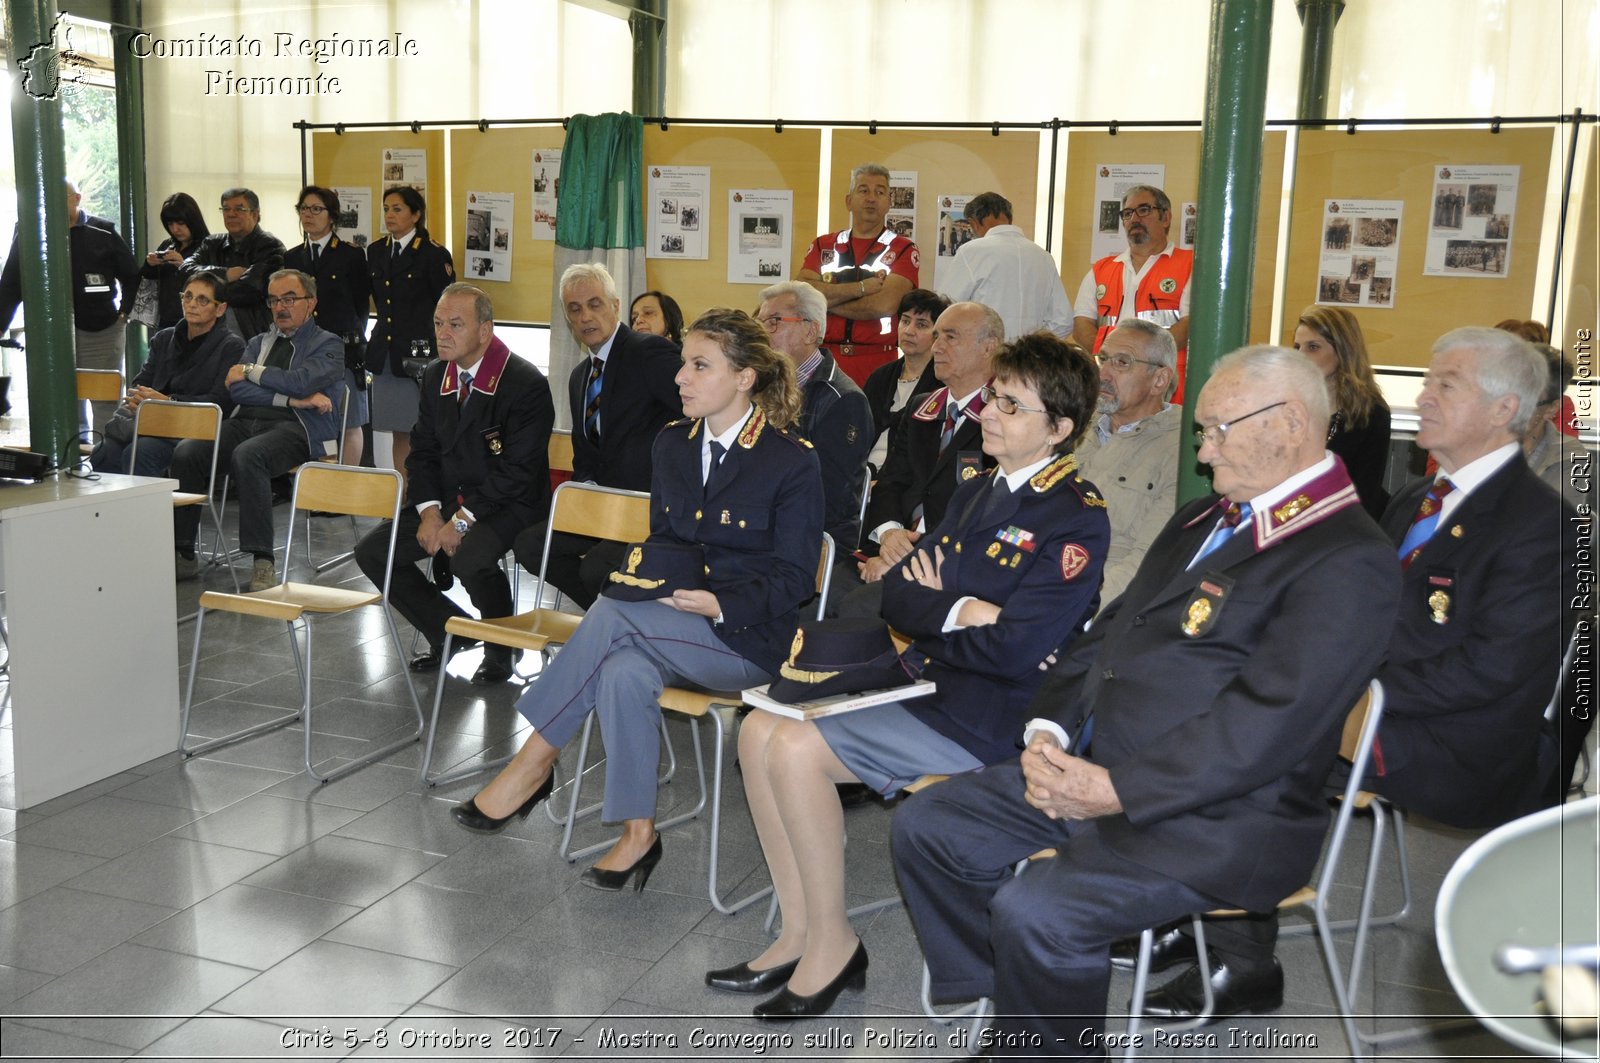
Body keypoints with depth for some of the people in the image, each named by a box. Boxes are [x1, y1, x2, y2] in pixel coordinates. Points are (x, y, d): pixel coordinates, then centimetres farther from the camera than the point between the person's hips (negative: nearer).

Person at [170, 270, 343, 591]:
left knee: (247, 455, -37)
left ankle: (263, 561, -36)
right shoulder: (258, 342, 27)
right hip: (244, 422, 5)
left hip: (292, 429, -5)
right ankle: (183, 554, -14)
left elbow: (300, 381, -10)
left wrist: (250, 371, 4)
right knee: (186, 452, -22)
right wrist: (292, 399, -5)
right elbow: (237, 389, 8)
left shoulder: (328, 345, 11)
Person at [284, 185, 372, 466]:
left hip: (345, 351, -4)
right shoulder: (292, 257, 13)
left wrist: (351, 342, 0)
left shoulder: (352, 255, 0)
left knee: (349, 424, 1)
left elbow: (361, 305, 2)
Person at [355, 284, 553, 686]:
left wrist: (463, 520, -21)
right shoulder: (435, 376, 8)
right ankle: (450, 631, 11)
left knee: (470, 559, -35)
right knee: (372, 551, -6)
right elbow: (422, 451, 12)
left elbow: (518, 470, -19)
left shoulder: (526, 384, -15)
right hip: (447, 499, 7)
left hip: (508, 505, -7)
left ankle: (501, 651, -5)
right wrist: (429, 512, -6)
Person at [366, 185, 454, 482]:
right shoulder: (376, 251, 12)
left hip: (421, 356, -6)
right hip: (386, 355, 6)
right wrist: (384, 334, 17)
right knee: (400, 434, 10)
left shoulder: (434, 254, -6)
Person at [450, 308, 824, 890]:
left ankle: (532, 765, -15)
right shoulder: (672, 443, 11)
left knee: (612, 615, -28)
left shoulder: (793, 461, -8)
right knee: (624, 672, -30)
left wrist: (719, 605, -21)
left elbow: (794, 578, -8)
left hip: (747, 637, -5)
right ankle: (638, 834, -19)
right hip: (671, 621, 6)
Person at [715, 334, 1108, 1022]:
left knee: (797, 749, -21)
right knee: (759, 729, -4)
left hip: (984, 716, -9)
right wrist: (956, 612, -14)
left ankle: (832, 942, -3)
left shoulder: (1077, 521, -12)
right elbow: (896, 594, 7)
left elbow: (1014, 648, -22)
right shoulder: (976, 493, 15)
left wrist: (928, 614, -6)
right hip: (923, 681, 9)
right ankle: (799, 933, 3)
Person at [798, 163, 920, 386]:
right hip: (824, 358, 2)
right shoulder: (823, 246, 12)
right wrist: (861, 288, -11)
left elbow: (885, 305, -13)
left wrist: (826, 302, -4)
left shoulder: (904, 250, 2)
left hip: (877, 362, -2)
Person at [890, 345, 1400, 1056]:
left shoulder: (1349, 561, -14)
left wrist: (1116, 790, -22)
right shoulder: (1206, 518, 16)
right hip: (1092, 770, 9)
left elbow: (1267, 722, -23)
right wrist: (1047, 730, -1)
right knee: (925, 825, 4)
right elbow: (1110, 630, 16)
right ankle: (1016, 1008, 16)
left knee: (1034, 913, -28)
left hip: (1216, 822, -9)